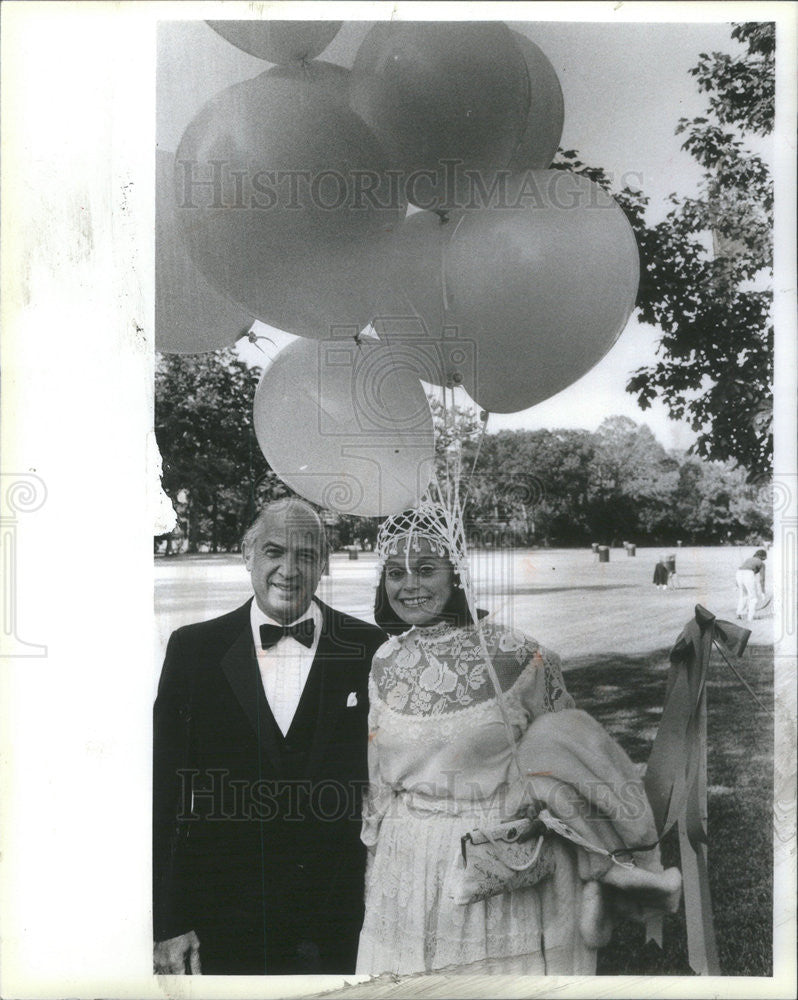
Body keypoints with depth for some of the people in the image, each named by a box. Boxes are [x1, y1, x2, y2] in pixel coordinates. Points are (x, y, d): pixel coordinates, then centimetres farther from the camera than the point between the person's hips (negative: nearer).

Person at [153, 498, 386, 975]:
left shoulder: (369, 650, -3)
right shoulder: (194, 649, -2)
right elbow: (167, 792, -2)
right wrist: (168, 923, -4)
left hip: (337, 917, 0)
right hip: (225, 913, 0)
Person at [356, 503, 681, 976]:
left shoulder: (515, 653, -10)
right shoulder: (384, 663, 2)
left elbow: (569, 749, -2)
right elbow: (378, 778, 10)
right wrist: (374, 869, 13)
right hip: (409, 869, 4)